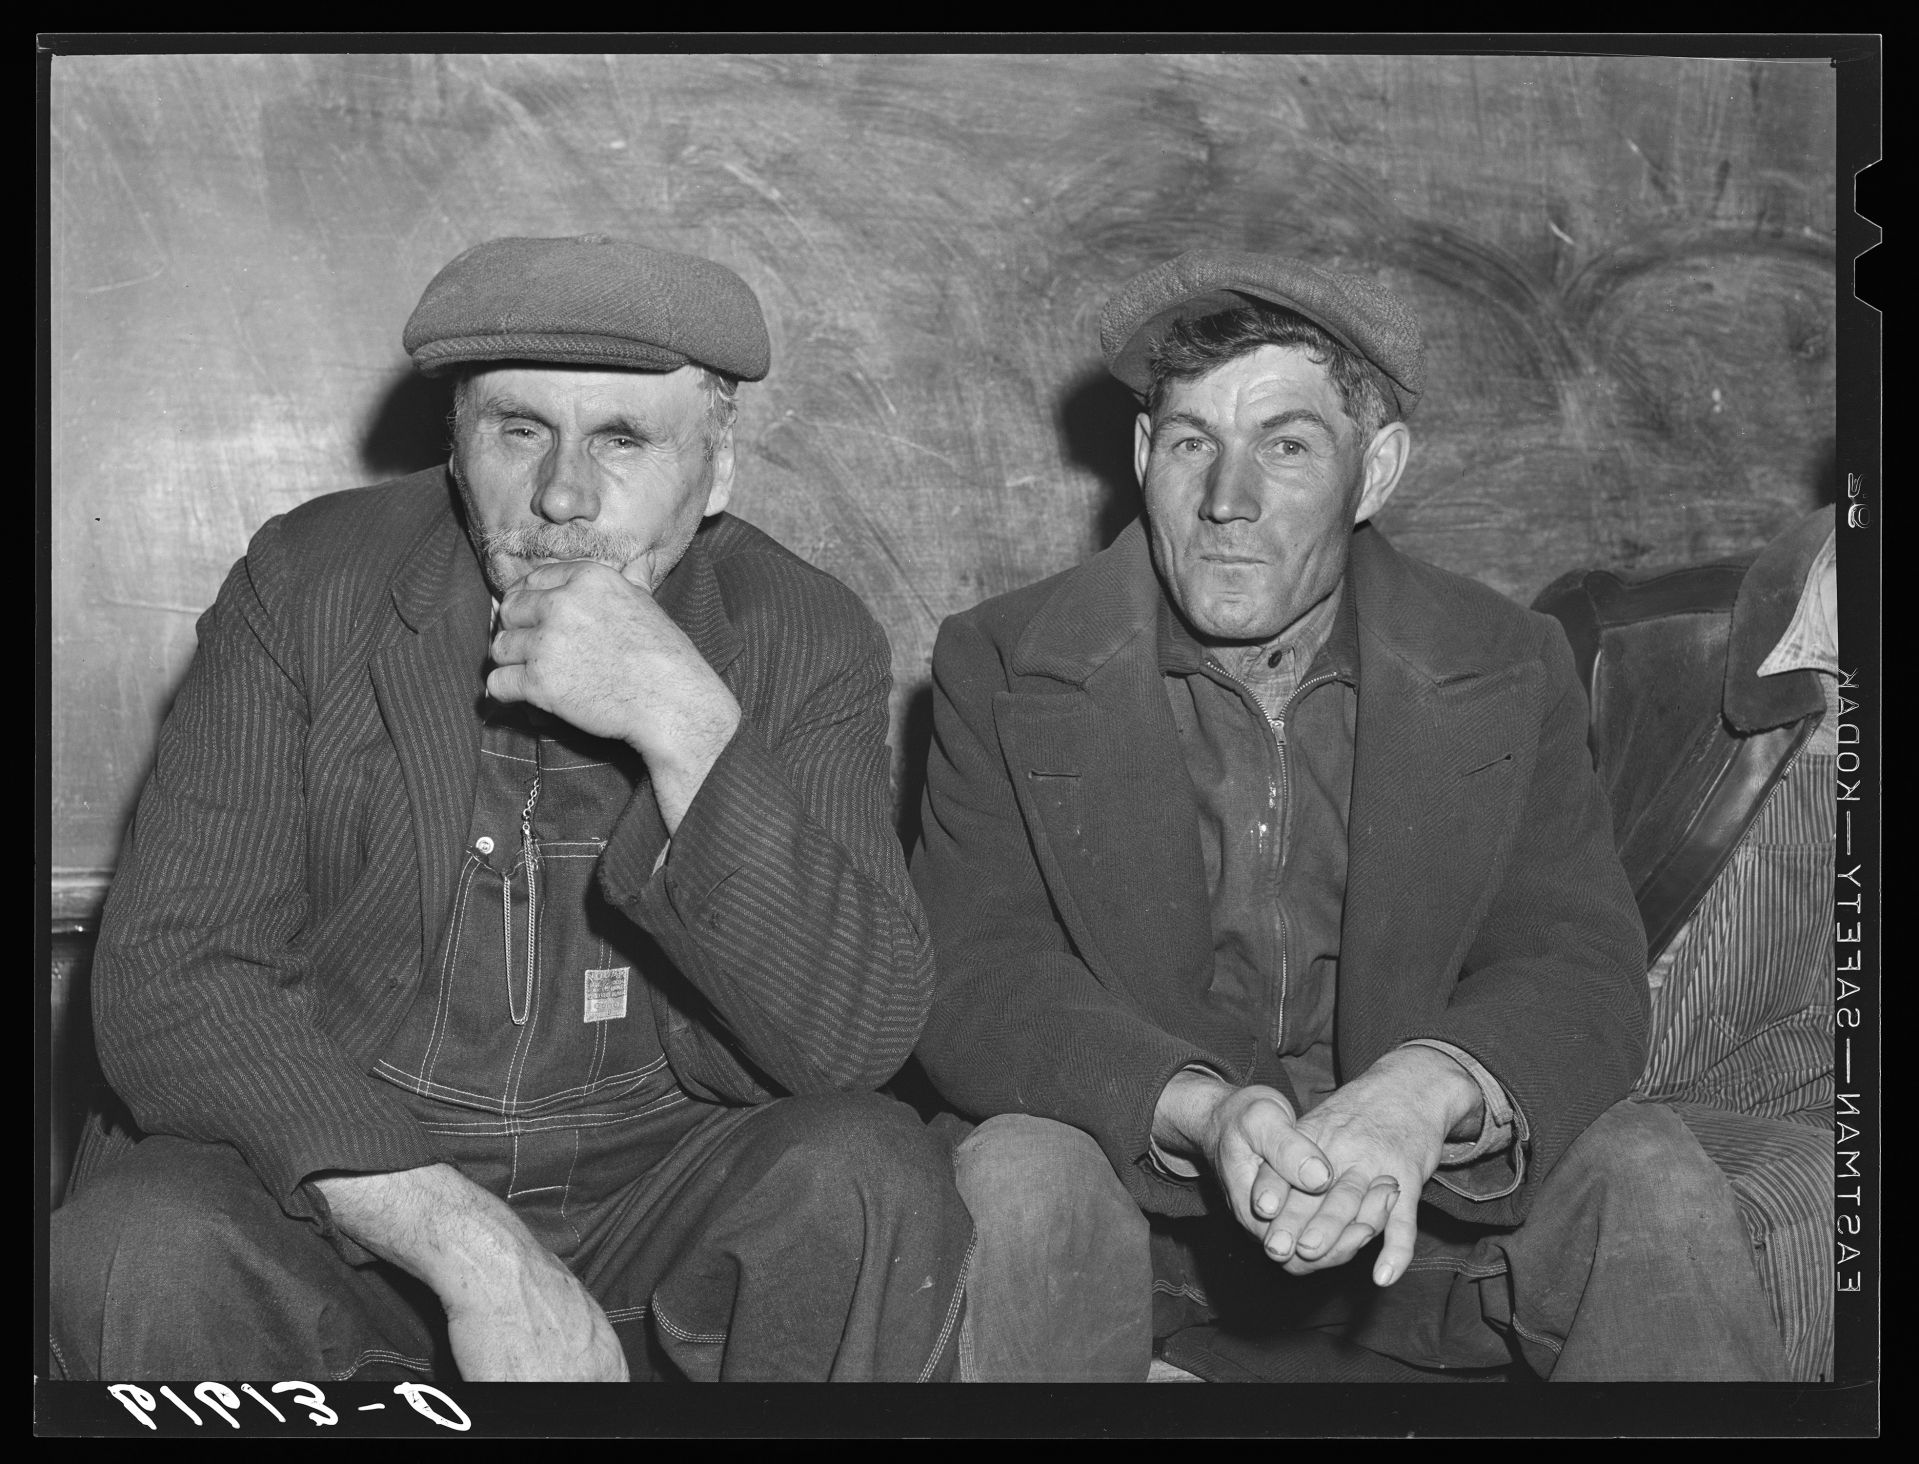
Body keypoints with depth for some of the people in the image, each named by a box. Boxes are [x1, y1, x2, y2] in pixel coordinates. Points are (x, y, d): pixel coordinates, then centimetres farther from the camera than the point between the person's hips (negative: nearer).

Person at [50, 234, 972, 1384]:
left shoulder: (807, 642, -7)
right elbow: (169, 978, -15)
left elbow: (858, 1043, -17)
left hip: (660, 1198, 1)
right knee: (144, 1239, -29)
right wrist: (469, 1246, -27)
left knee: (875, 1182, -27)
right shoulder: (307, 588, -8)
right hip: (346, 1192, 0)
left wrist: (685, 725, -30)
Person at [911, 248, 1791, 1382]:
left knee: (1648, 1180, -25)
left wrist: (1426, 1090, -34)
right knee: (1019, 1178, -32)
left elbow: (1582, 971, -10)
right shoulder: (1004, 666, -6)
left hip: (1414, 1198, 1)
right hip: (1137, 1181, -1)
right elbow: (975, 987, -14)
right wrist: (1200, 1112, -34)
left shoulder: (1508, 671, -2)